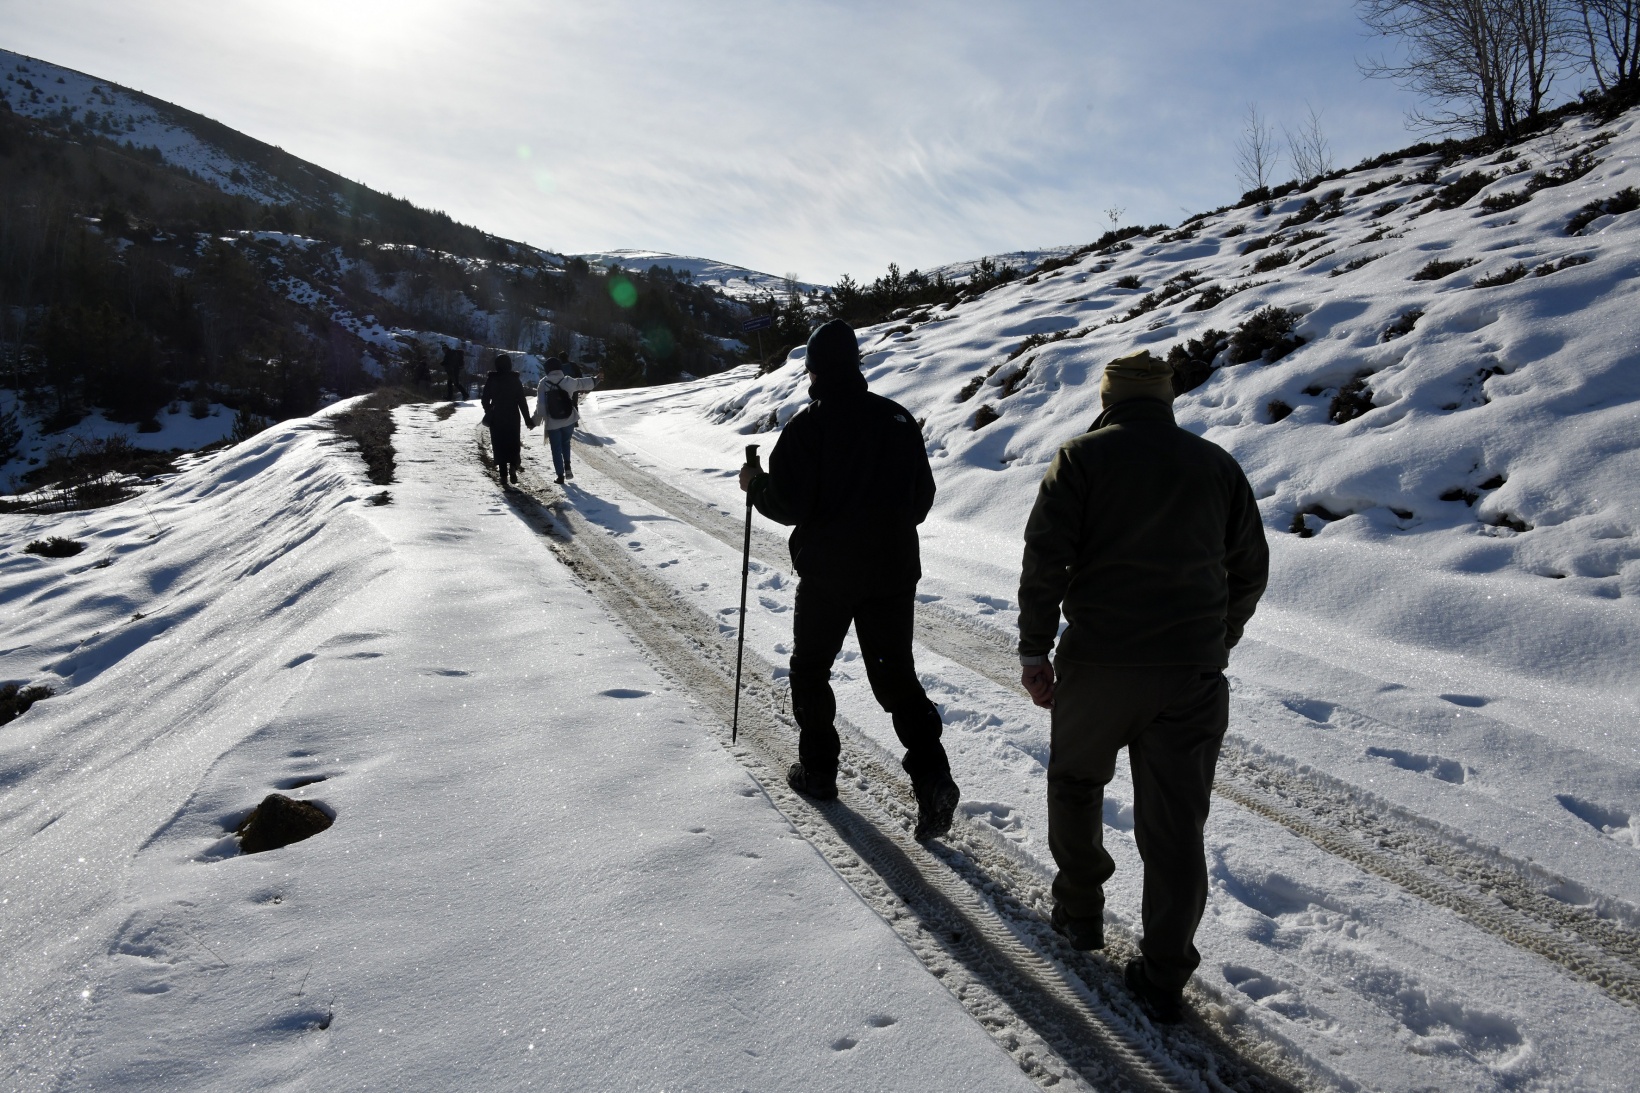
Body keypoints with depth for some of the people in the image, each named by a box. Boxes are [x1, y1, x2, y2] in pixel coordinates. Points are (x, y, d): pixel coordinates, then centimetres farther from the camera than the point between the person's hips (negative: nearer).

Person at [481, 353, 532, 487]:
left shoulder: (491, 380, -4)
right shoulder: (515, 380, -6)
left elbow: (485, 400, 3)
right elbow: (522, 402, -6)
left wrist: (489, 414, 19)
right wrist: (528, 419, -1)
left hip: (496, 418, 0)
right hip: (513, 418, 0)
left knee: (499, 446, 6)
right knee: (514, 443, 13)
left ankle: (504, 475, 3)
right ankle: (513, 467, -10)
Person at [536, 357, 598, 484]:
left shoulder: (544, 383, -10)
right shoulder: (568, 381, -6)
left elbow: (540, 404, -10)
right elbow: (583, 383, 11)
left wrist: (537, 418, 0)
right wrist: (595, 379, 29)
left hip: (552, 423, -2)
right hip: (569, 420, 2)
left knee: (556, 449, 8)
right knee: (565, 442, 25)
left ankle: (560, 476, 8)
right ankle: (567, 467, 11)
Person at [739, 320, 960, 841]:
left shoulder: (808, 424, -11)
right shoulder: (899, 418, 3)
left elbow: (788, 503, -14)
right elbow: (922, 496, 9)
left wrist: (755, 485, 6)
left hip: (827, 573, -3)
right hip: (894, 571, 4)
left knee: (809, 668, 18)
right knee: (896, 675, 9)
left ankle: (818, 769, 25)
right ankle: (931, 774, -7)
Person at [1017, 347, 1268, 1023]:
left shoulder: (1083, 456, 0)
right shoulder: (1217, 465, 10)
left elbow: (1045, 557, -9)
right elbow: (1250, 570, 13)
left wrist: (1035, 650, -4)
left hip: (1098, 664, -2)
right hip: (1193, 675, 2)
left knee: (1076, 781, 23)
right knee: (1176, 824, 8)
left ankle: (1080, 911, 33)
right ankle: (1164, 976, 15)